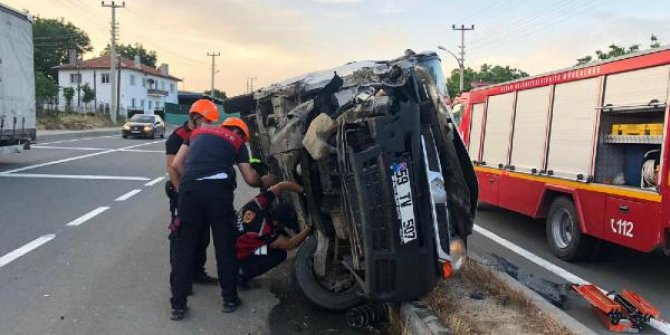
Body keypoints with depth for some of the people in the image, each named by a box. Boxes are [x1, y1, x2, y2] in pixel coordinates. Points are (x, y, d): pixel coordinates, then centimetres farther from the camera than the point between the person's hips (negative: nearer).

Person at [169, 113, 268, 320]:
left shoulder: (198, 132, 28)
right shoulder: (237, 141, 20)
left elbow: (175, 165, 20)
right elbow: (250, 179, 15)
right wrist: (264, 182, 36)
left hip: (189, 187, 2)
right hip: (218, 188, -2)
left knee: (184, 246, 11)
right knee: (225, 245, 12)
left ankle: (178, 304, 14)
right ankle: (230, 299, 21)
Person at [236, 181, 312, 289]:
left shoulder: (261, 201, -19)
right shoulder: (264, 230, -33)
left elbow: (281, 186, -6)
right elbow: (289, 245, -20)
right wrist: (308, 229, -16)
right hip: (237, 257, -8)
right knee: (279, 254, -13)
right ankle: (242, 275, -3)